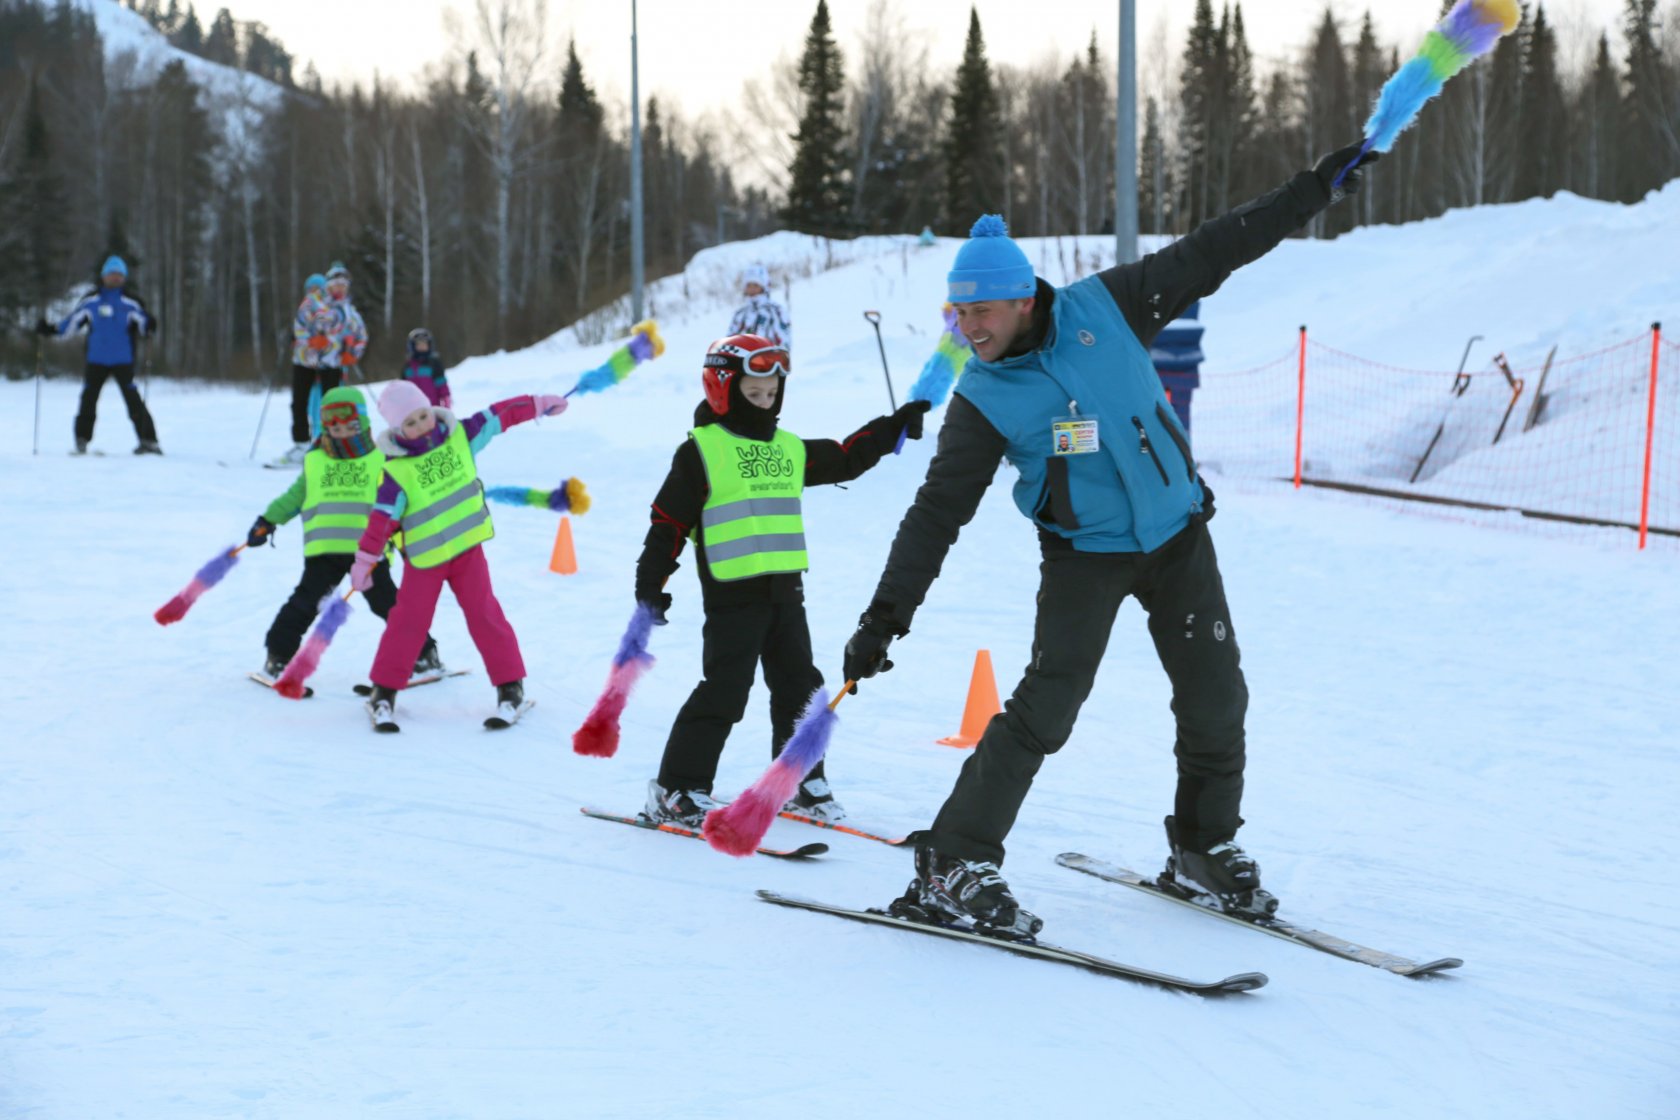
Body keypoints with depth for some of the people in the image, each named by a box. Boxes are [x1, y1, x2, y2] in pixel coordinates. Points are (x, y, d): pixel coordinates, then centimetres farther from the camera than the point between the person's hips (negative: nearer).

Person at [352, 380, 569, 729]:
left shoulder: (459, 435, -4)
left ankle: (510, 684, 7)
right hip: (424, 557, -2)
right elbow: (383, 516, -14)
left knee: (484, 614, 0)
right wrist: (365, 561, -14)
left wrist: (539, 405, 12)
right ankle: (384, 690, 14)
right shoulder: (396, 470, -15)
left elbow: (499, 415, 6)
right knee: (409, 621, 0)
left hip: (467, 546, 2)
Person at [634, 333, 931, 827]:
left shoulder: (790, 450, 14)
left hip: (785, 592, 7)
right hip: (732, 596, -7)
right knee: (723, 693, -8)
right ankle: (676, 790, 0)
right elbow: (668, 521, -6)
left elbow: (844, 459, 27)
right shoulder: (701, 452, -5)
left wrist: (893, 427, 21)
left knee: (799, 688, 12)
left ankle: (801, 780, 26)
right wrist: (650, 585, -11)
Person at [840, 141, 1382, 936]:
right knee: (1048, 705, -15)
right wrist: (885, 617, -19)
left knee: (1216, 700, 5)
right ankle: (953, 867, -8)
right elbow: (937, 512, -12)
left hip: (1178, 534, 3)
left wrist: (1315, 190, 4)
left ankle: (1204, 850, 25)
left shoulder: (1102, 307, -9)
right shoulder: (983, 398, -13)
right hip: (1085, 553, -3)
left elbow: (1209, 255, 0)